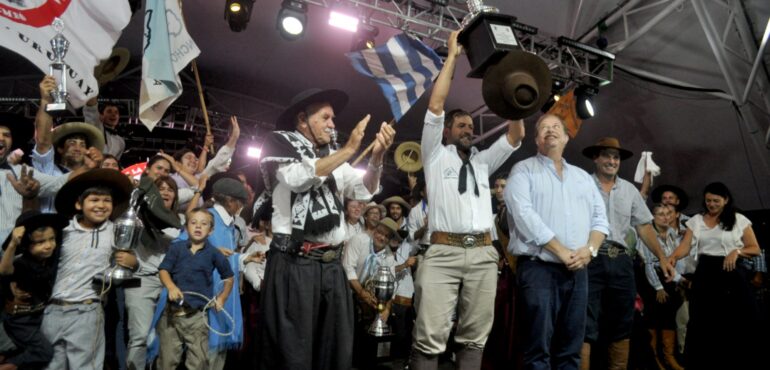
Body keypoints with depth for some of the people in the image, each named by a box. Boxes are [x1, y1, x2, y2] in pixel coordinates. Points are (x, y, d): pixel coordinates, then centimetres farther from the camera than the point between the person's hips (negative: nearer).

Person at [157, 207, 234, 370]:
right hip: (172, 312, 1)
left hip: (197, 315, -1)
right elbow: (163, 270, -4)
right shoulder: (176, 247, 0)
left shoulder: (214, 253, -2)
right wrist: (171, 287, -21)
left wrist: (222, 298, 7)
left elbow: (228, 277, 12)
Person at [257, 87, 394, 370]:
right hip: (294, 263, -5)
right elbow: (298, 178, -14)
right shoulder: (280, 142, 4)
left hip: (332, 265, 6)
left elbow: (365, 191, 11)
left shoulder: (334, 157, 20)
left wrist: (377, 156, -6)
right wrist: (348, 150, -12)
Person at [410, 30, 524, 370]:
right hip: (443, 252, -4)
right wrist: (452, 55, 9)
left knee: (475, 337, 4)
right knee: (430, 338, -12)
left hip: (483, 254, 5)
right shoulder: (436, 155, 14)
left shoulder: (483, 161, 27)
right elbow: (435, 105, 5)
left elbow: (516, 135, 20)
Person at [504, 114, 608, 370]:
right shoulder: (524, 170, 2)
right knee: (539, 348, -4)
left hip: (577, 271, 5)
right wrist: (561, 252, -14)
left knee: (571, 347, 9)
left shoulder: (583, 176, 20)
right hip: (538, 268, -5)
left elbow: (600, 218, 14)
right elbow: (524, 214, -12)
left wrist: (590, 249, -6)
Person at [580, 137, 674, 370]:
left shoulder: (630, 190, 15)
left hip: (621, 261, 5)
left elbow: (644, 227, 15)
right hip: (590, 259, -5)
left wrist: (662, 257, 8)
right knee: (585, 326, -5)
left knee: (621, 326, 12)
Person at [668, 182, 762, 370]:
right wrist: (673, 257, -21)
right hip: (705, 274, 2)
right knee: (705, 324, 3)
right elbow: (685, 246, -1)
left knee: (736, 324, -2)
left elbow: (755, 249, 5)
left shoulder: (739, 220, 4)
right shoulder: (696, 220, 8)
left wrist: (737, 251, -14)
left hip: (732, 274, -2)